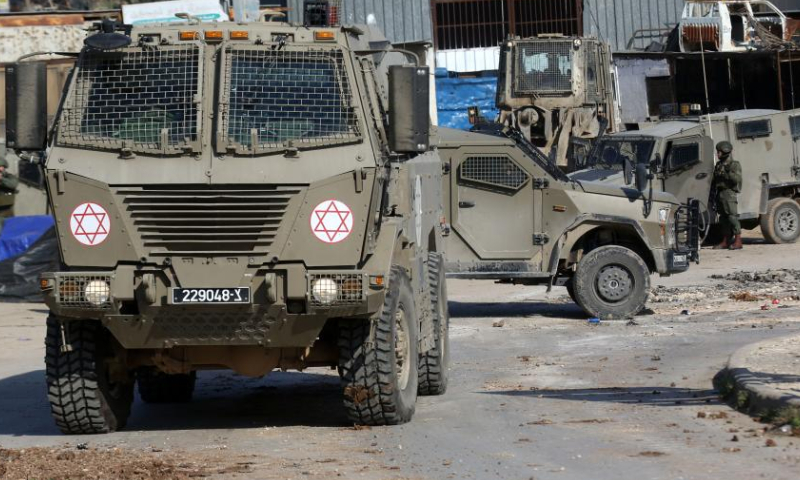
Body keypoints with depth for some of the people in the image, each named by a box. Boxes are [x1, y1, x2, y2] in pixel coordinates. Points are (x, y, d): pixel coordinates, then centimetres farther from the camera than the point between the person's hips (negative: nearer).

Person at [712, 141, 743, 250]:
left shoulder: (734, 165, -4)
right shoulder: (718, 165, 20)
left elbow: (737, 179, -16)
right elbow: (714, 180, 24)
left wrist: (725, 173, -19)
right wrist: (713, 193, 16)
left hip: (729, 193, -8)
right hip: (720, 194, 8)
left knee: (732, 217, -12)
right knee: (723, 218, 8)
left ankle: (738, 241, -13)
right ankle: (726, 241, 12)